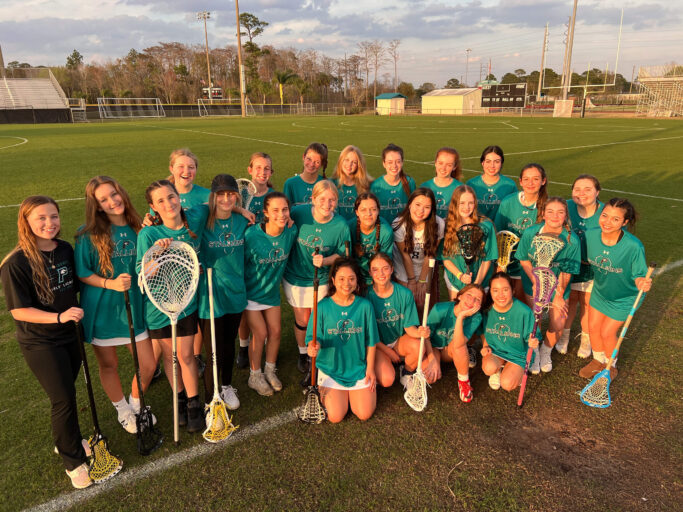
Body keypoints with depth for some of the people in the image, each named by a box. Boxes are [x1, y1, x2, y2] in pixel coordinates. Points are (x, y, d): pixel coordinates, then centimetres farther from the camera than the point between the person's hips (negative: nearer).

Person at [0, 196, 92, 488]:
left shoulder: (65, 250, -3)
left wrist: (77, 314, 10)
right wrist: (58, 316, -28)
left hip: (68, 336, 5)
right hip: (39, 344, -5)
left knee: (65, 394, 20)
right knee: (63, 400, 1)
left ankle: (65, 440, 45)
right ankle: (73, 461, 22)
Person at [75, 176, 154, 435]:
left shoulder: (137, 228, -1)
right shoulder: (89, 234, -11)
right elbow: (81, 273, -6)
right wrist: (110, 283, -22)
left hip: (133, 307, 3)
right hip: (101, 310, -2)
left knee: (148, 365, 7)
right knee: (109, 365, 15)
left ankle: (135, 405, 37)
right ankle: (122, 410, 41)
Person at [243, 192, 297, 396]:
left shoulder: (291, 232, -15)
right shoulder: (252, 235, -27)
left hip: (272, 290, 5)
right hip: (250, 291, -4)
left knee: (276, 331, 10)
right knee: (260, 333, -1)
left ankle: (270, 371, 33)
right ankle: (255, 376, 22)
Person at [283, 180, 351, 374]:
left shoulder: (340, 225, -17)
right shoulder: (298, 213, -19)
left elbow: (341, 254, -6)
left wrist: (325, 261, -22)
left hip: (322, 280, 0)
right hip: (295, 278, 0)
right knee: (302, 320, 14)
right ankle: (302, 353, 43)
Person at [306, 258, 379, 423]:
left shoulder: (364, 306, -8)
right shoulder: (323, 307, -11)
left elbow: (371, 341, 1)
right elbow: (314, 338, -9)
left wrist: (370, 368, 2)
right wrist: (314, 346, -33)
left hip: (359, 368, 1)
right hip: (331, 368, -1)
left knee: (364, 414, -4)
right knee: (335, 417, -7)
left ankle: (352, 391, 28)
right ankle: (324, 391, 25)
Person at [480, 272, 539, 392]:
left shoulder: (524, 311, -22)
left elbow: (530, 338, -11)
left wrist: (533, 343, -34)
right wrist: (485, 346, -6)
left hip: (518, 354, -2)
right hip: (494, 350, 2)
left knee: (507, 384, -21)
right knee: (489, 368, -30)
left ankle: (518, 372, 15)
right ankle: (496, 371, 9)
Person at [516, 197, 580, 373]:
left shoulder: (572, 241, -24)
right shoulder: (530, 233, -22)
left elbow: (566, 272, -14)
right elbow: (524, 260, -8)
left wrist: (558, 296, -9)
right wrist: (535, 282, -15)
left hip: (558, 285, 0)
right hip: (533, 281, 0)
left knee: (558, 324, 1)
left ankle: (546, 352, 34)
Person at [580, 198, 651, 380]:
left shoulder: (634, 246, -34)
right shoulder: (590, 235, -22)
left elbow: (639, 274, -23)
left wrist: (642, 283, -43)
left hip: (624, 298, -4)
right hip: (599, 290, 4)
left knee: (607, 333, 5)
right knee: (593, 327, 15)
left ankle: (611, 367, 35)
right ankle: (598, 361, 43)